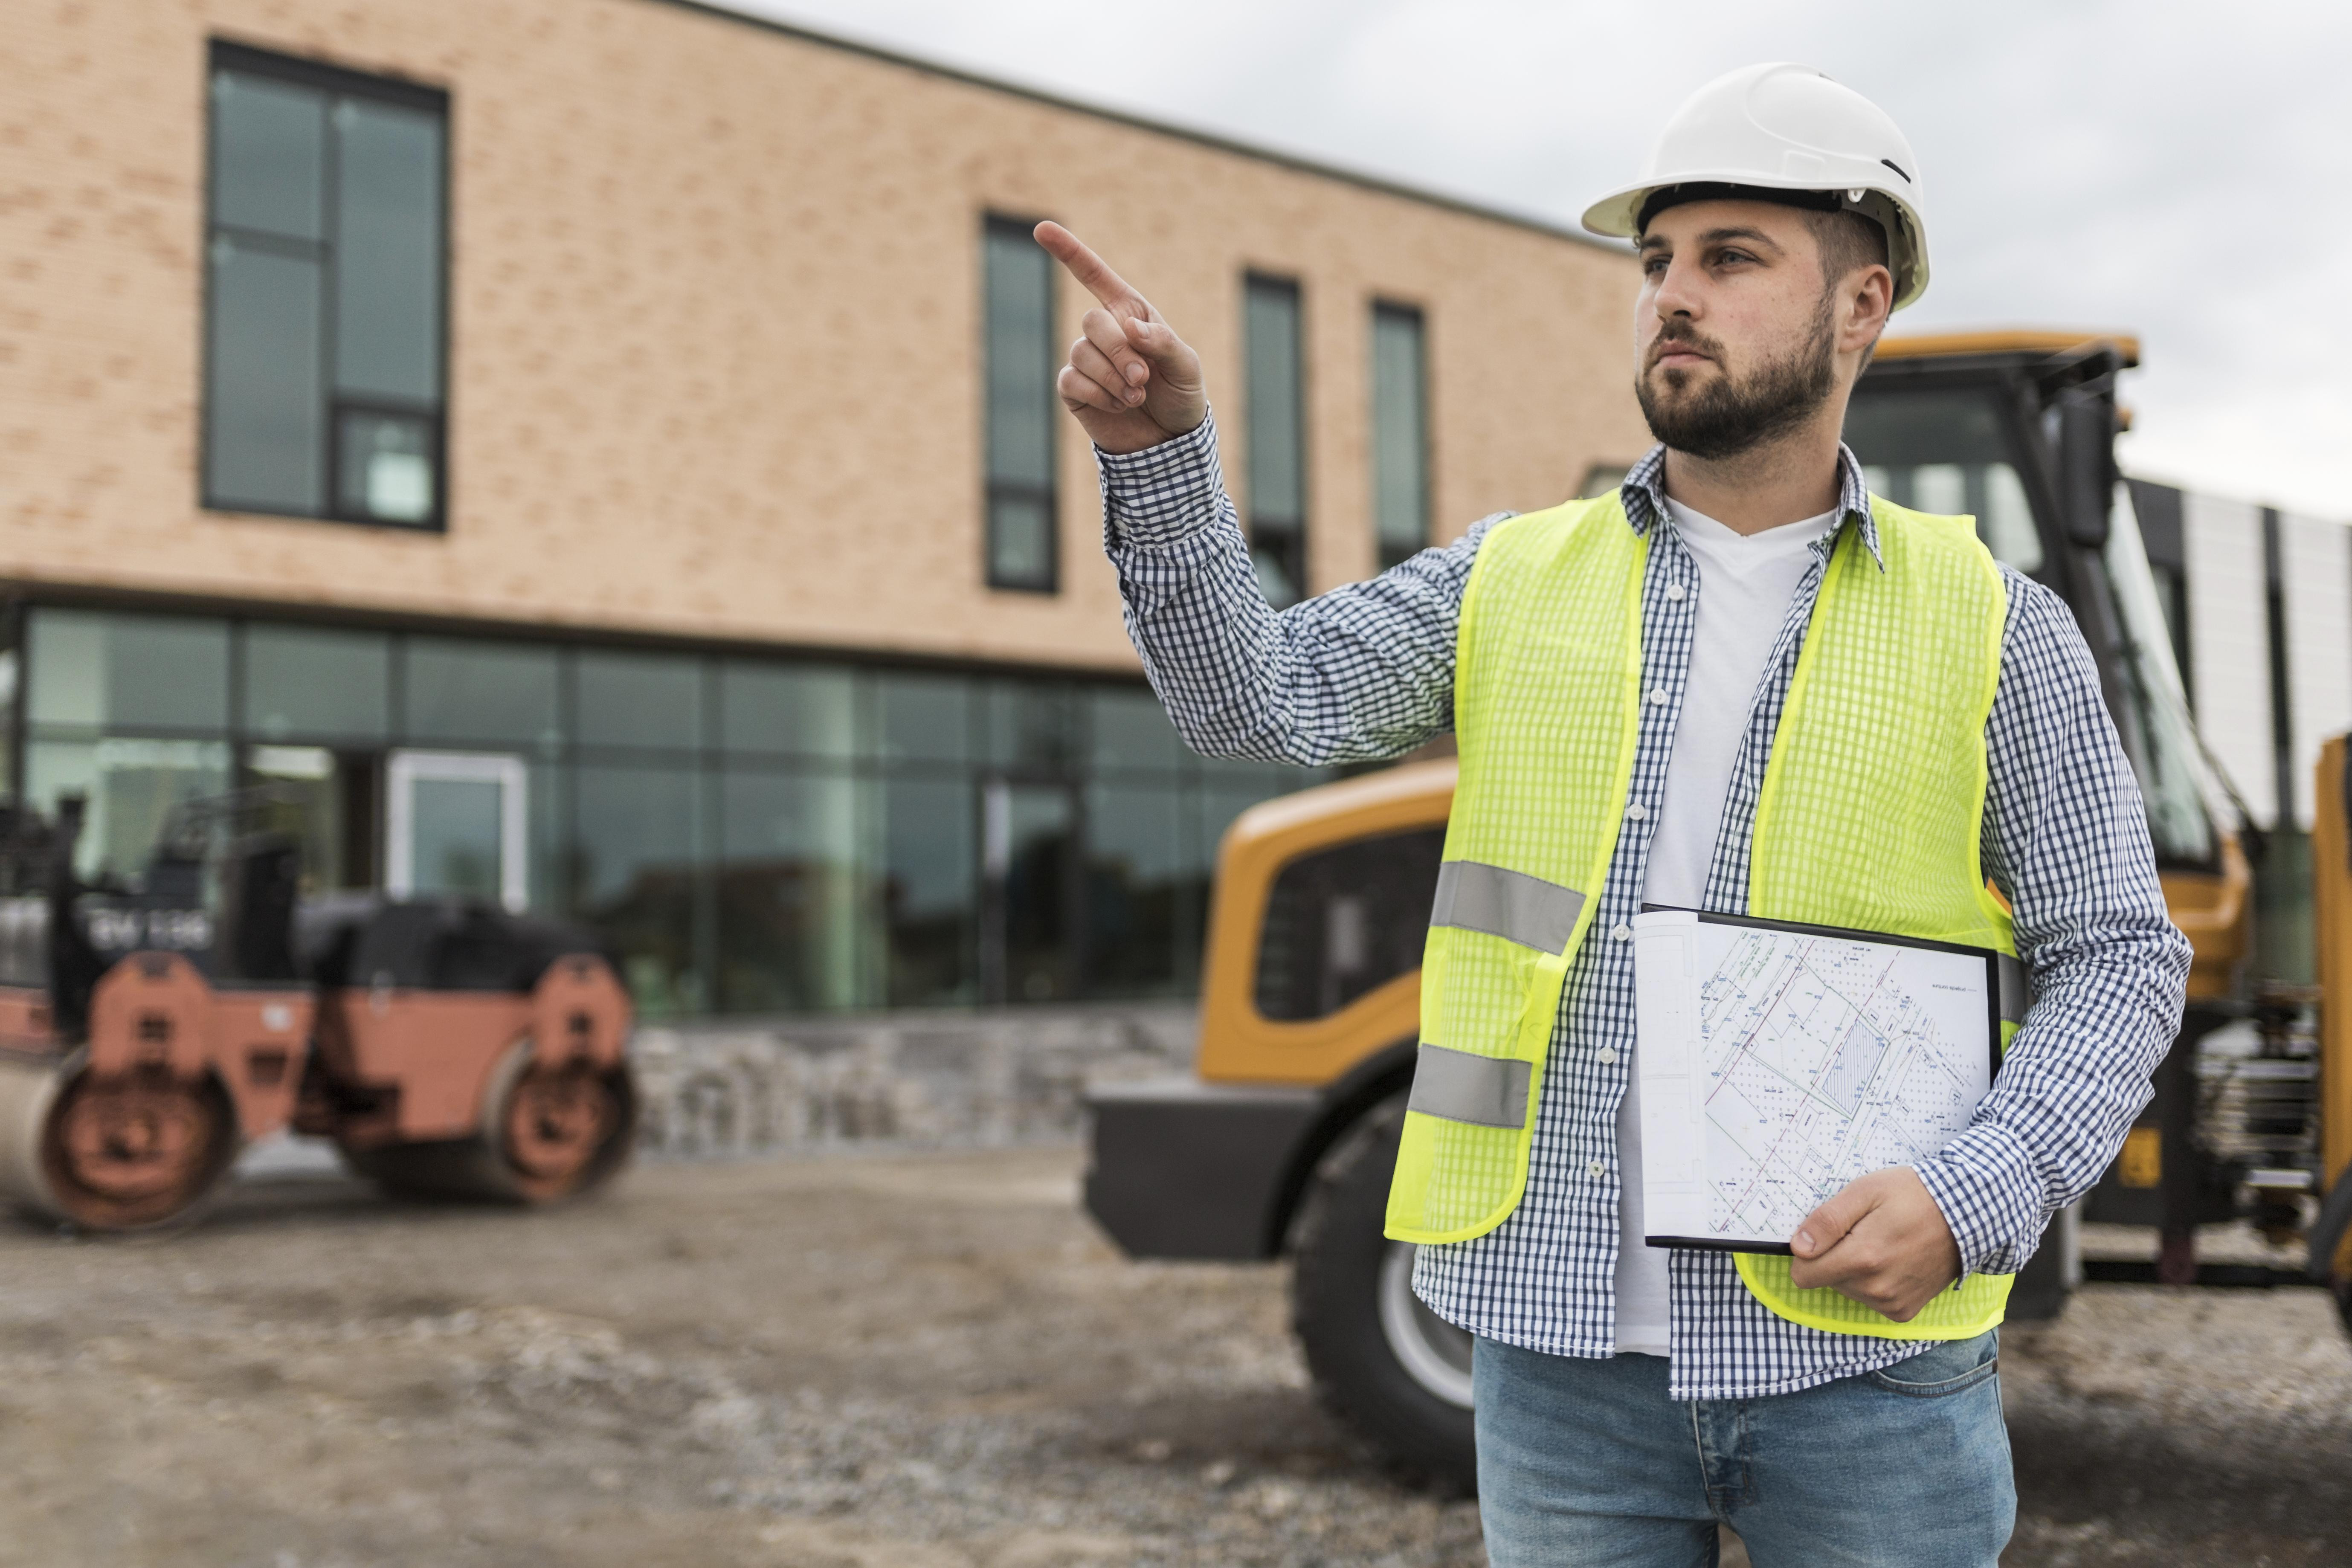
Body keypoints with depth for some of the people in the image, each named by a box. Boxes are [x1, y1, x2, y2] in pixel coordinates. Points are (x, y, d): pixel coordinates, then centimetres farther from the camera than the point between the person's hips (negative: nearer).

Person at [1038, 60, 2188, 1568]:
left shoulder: (1991, 628, 1)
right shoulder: (1510, 586, 6)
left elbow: (2118, 958, 1)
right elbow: (1256, 696, -5)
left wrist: (1975, 1201, -14)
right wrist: (1163, 446, -20)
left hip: (1865, 1354, -1)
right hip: (1565, 1346, 2)